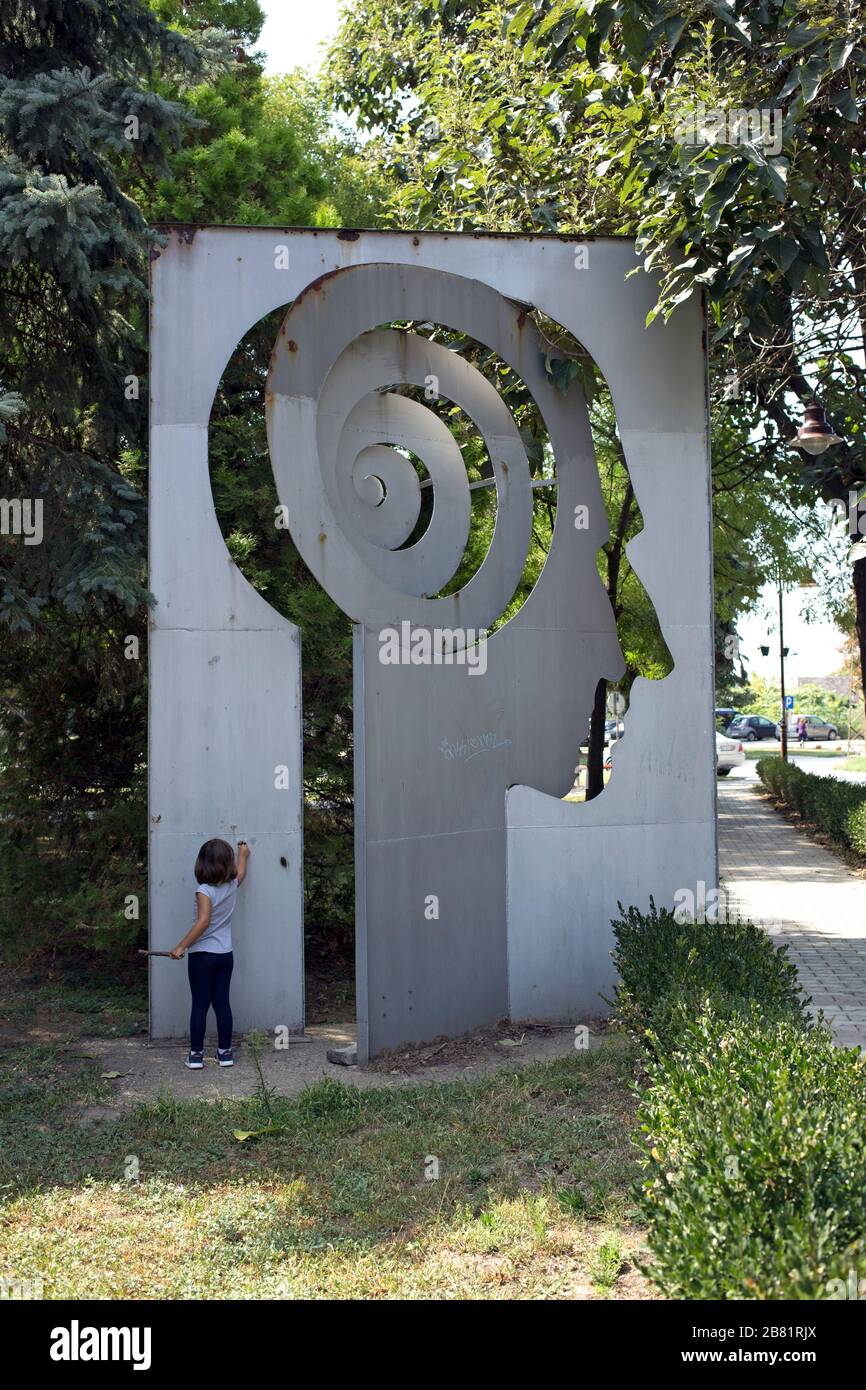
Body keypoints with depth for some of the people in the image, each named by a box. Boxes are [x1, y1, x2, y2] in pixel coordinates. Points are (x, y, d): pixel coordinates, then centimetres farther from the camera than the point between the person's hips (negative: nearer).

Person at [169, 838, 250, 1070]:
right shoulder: (232, 885, 1)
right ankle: (225, 1052, 15)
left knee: (200, 1005, 2)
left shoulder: (205, 890, -15)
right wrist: (243, 855, 44)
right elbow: (241, 873, 25)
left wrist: (182, 946, -21)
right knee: (222, 1003, 10)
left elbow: (203, 922, -24)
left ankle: (196, 1054, 7)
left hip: (202, 955, -5)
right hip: (225, 955, 5)